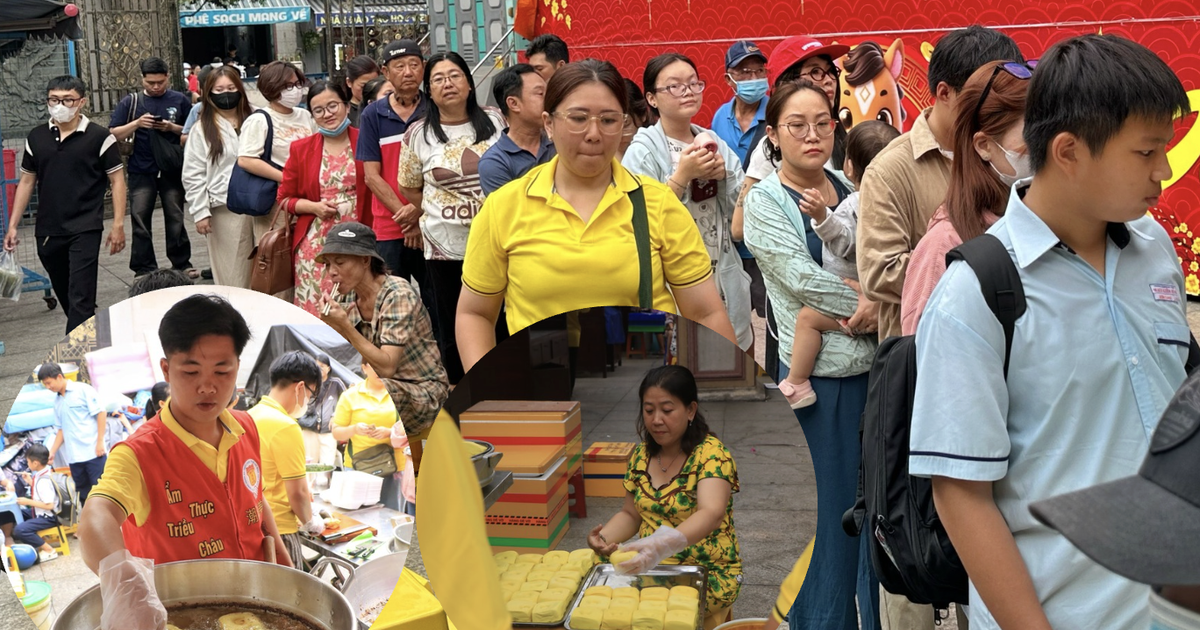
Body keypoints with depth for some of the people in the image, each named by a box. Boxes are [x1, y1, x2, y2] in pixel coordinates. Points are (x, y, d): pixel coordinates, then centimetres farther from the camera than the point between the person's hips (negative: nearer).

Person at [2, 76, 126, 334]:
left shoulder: (99, 137, -5)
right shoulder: (36, 137, 7)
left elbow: (117, 181, -4)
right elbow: (26, 182, 13)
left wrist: (118, 225, -10)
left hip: (85, 230, -5)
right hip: (47, 232, 5)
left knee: (81, 297, -9)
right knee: (63, 293, 16)